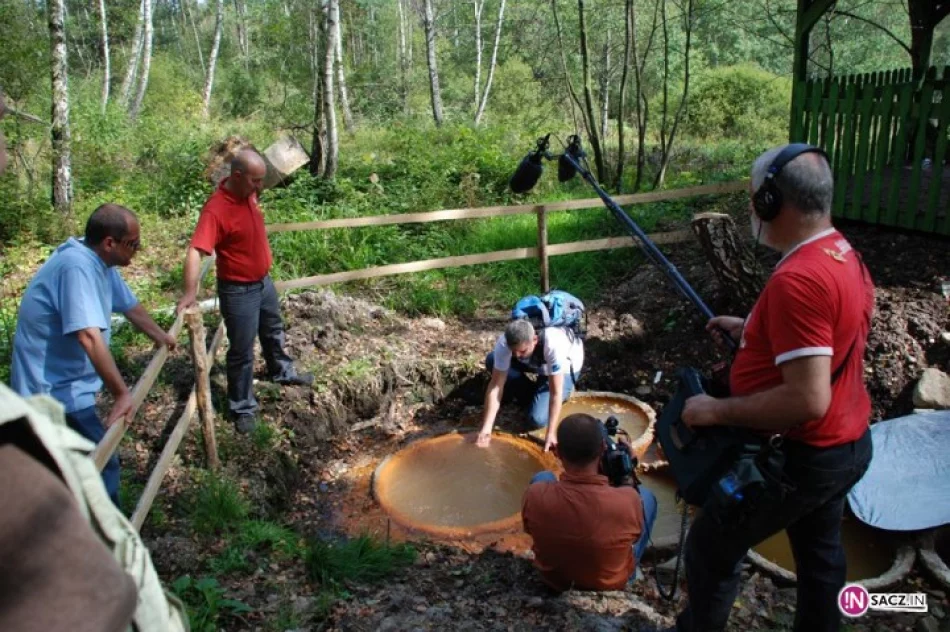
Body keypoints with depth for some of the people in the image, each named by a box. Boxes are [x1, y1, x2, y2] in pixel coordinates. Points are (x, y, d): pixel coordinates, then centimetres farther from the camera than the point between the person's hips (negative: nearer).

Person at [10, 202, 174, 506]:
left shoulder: (101, 262, 1)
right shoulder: (77, 267, -29)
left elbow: (130, 306, 17)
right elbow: (89, 336, -38)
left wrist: (161, 337, 27)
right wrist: (122, 394, -37)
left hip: (65, 382, 10)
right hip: (54, 387, -10)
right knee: (102, 463, -5)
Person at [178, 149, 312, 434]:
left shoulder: (248, 193, -5)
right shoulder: (216, 210, -30)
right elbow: (195, 251, -38)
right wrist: (190, 292, -48)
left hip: (264, 281, 8)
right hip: (239, 291, -8)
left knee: (273, 331, 28)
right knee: (242, 351, 5)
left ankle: (283, 372, 53)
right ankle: (242, 408, 21)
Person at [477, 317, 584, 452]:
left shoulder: (553, 345, -44)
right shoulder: (504, 343, -32)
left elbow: (555, 393, -37)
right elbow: (496, 385, -29)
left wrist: (551, 433, -39)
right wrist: (486, 428, -34)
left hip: (565, 367, -5)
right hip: (537, 363, 5)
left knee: (537, 419, -21)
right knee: (492, 361, -17)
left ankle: (565, 388, 7)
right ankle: (532, 396, 1)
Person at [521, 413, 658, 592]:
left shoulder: (536, 494, -32)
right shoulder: (628, 501, -36)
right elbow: (636, 533, -10)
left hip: (553, 579, 1)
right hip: (612, 584, -1)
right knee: (645, 495, 17)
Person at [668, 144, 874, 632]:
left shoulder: (796, 280, -30)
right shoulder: (844, 255, 2)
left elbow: (808, 399, -33)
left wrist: (716, 411, -23)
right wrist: (751, 330, 14)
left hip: (801, 457, -9)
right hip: (847, 445, 10)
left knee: (711, 547, 8)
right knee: (820, 551, 25)